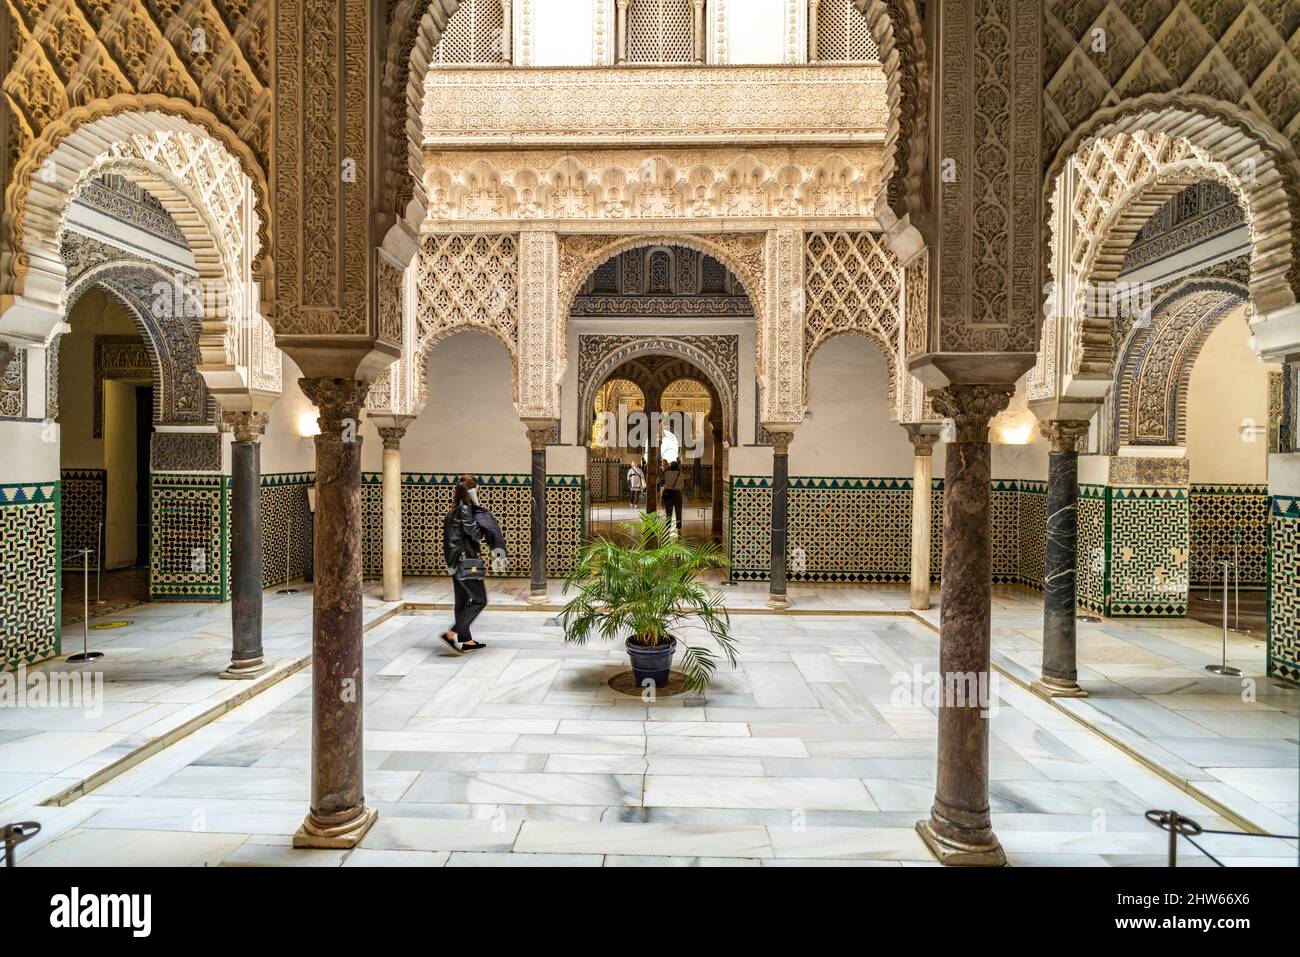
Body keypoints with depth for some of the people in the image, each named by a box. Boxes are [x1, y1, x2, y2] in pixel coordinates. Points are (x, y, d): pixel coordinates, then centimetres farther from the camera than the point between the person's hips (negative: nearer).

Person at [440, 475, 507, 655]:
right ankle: (451, 633, -11)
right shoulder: (464, 510, -14)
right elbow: (476, 533, -17)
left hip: (456, 562, 10)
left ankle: (465, 640, 17)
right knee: (480, 600, -4)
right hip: (466, 561, -10)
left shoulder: (455, 510, 14)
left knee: (463, 601, 12)